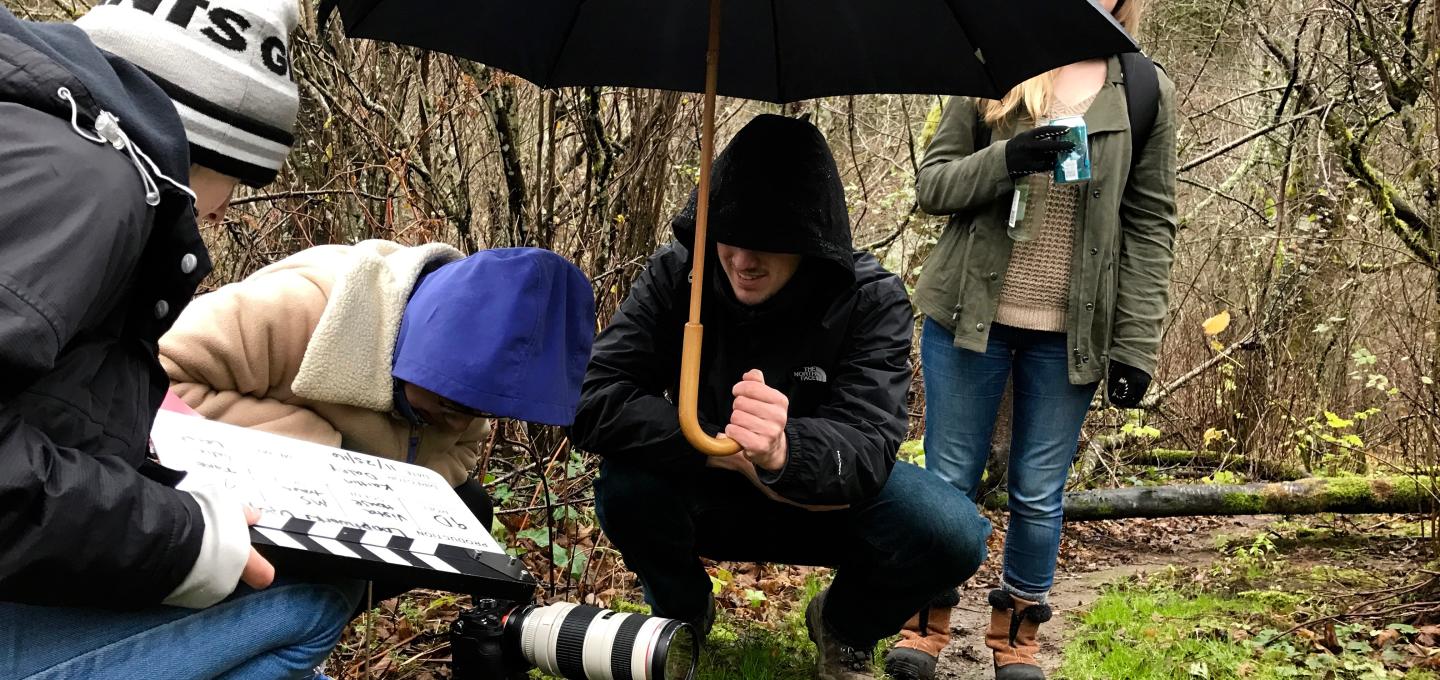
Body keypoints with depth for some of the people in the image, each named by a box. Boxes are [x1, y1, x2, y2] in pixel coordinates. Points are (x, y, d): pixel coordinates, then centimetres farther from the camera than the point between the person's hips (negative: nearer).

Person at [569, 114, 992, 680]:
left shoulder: (873, 300, -21)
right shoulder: (675, 276, -19)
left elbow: (866, 449, -31)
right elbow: (594, 401, -27)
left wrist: (784, 452, -54)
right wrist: (732, 452, -35)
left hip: (826, 502, 0)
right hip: (709, 496, 1)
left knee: (952, 532, -28)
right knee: (625, 482, -32)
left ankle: (844, 628, 7)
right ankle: (681, 613, 3)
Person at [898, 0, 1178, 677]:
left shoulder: (1145, 92, 4)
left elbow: (1150, 225, 2)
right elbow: (930, 184, 1)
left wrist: (1137, 344, -4)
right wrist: (1005, 159, -19)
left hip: (1069, 335, 1)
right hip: (970, 315, 0)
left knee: (1038, 493, 7)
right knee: (948, 479, 7)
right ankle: (926, 622, 25)